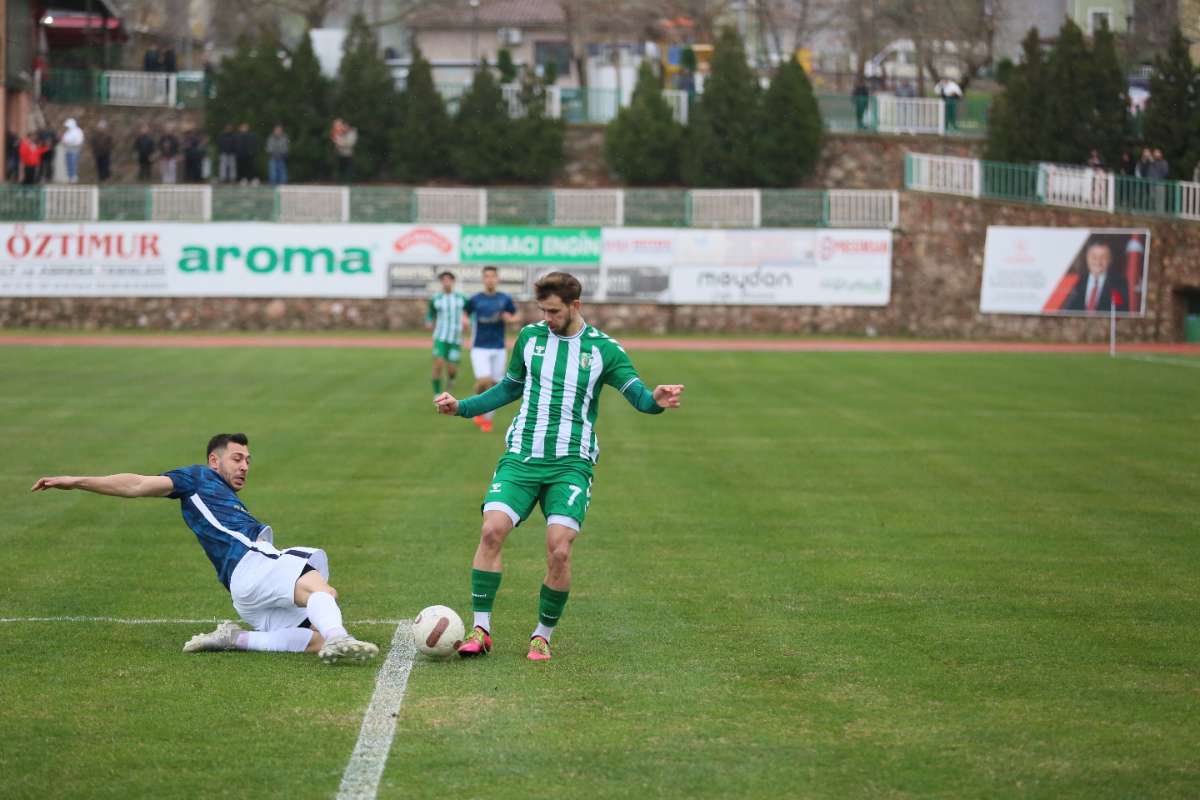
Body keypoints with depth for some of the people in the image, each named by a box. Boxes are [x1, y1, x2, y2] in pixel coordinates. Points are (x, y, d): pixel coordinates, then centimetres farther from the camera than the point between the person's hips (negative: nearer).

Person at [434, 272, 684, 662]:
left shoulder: (604, 349, 3)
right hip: (521, 457, 2)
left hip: (571, 464, -2)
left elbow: (637, 393, -4)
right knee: (492, 530, -18)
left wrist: (656, 400, -27)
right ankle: (481, 628, -9)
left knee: (559, 549, -15)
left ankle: (543, 635, 4)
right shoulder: (530, 337, 10)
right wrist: (461, 407, 16)